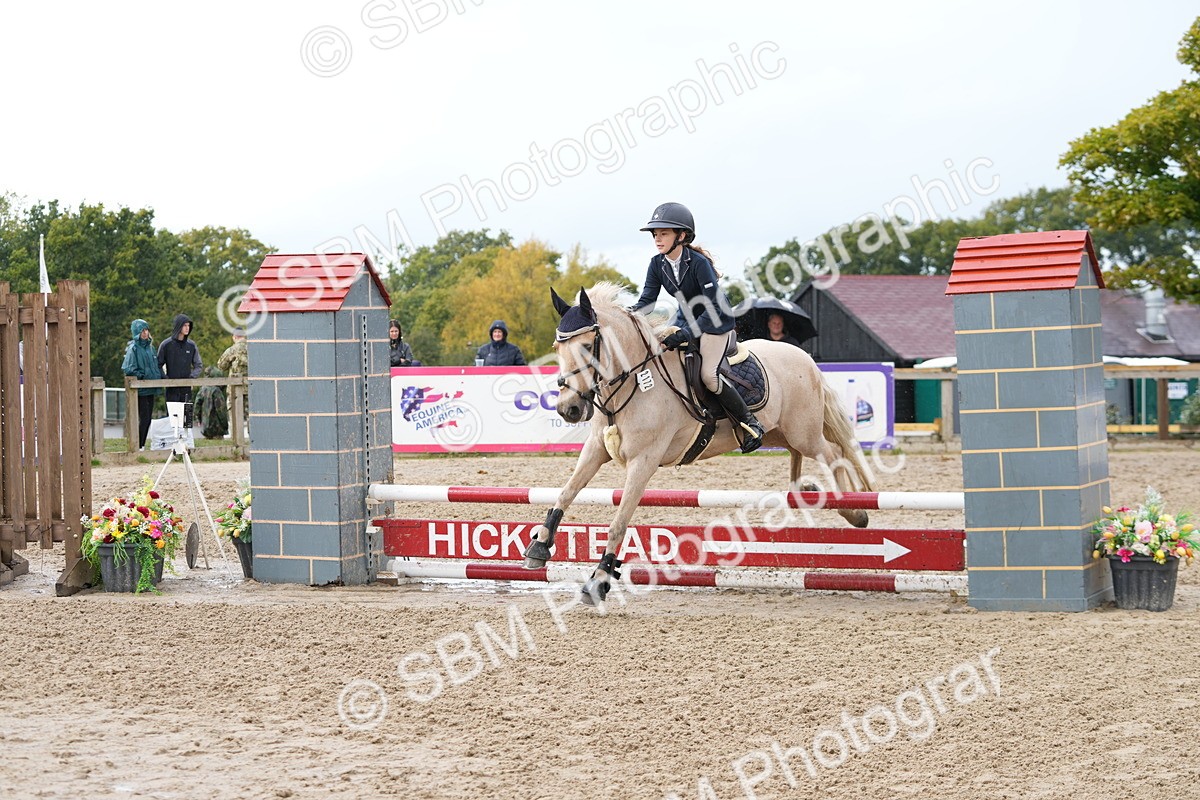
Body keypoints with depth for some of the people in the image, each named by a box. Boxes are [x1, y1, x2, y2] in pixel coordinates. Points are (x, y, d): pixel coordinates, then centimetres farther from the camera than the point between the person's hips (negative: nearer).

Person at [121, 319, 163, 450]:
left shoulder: (150, 347, 14)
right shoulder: (133, 348, -9)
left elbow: (156, 366, 21)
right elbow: (128, 369, -14)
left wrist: (160, 377, 5)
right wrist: (142, 376, -13)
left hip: (151, 389, 7)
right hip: (140, 389, -7)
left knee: (147, 419, 9)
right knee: (143, 418, -8)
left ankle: (142, 445, 16)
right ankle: (138, 447, -3)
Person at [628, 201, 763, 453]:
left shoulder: (698, 263, -28)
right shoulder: (657, 265, -9)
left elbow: (714, 308, -34)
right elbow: (647, 300, -10)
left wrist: (683, 335, -43)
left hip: (717, 322, -7)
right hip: (688, 318, 7)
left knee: (708, 373, -21)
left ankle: (749, 423, -5)